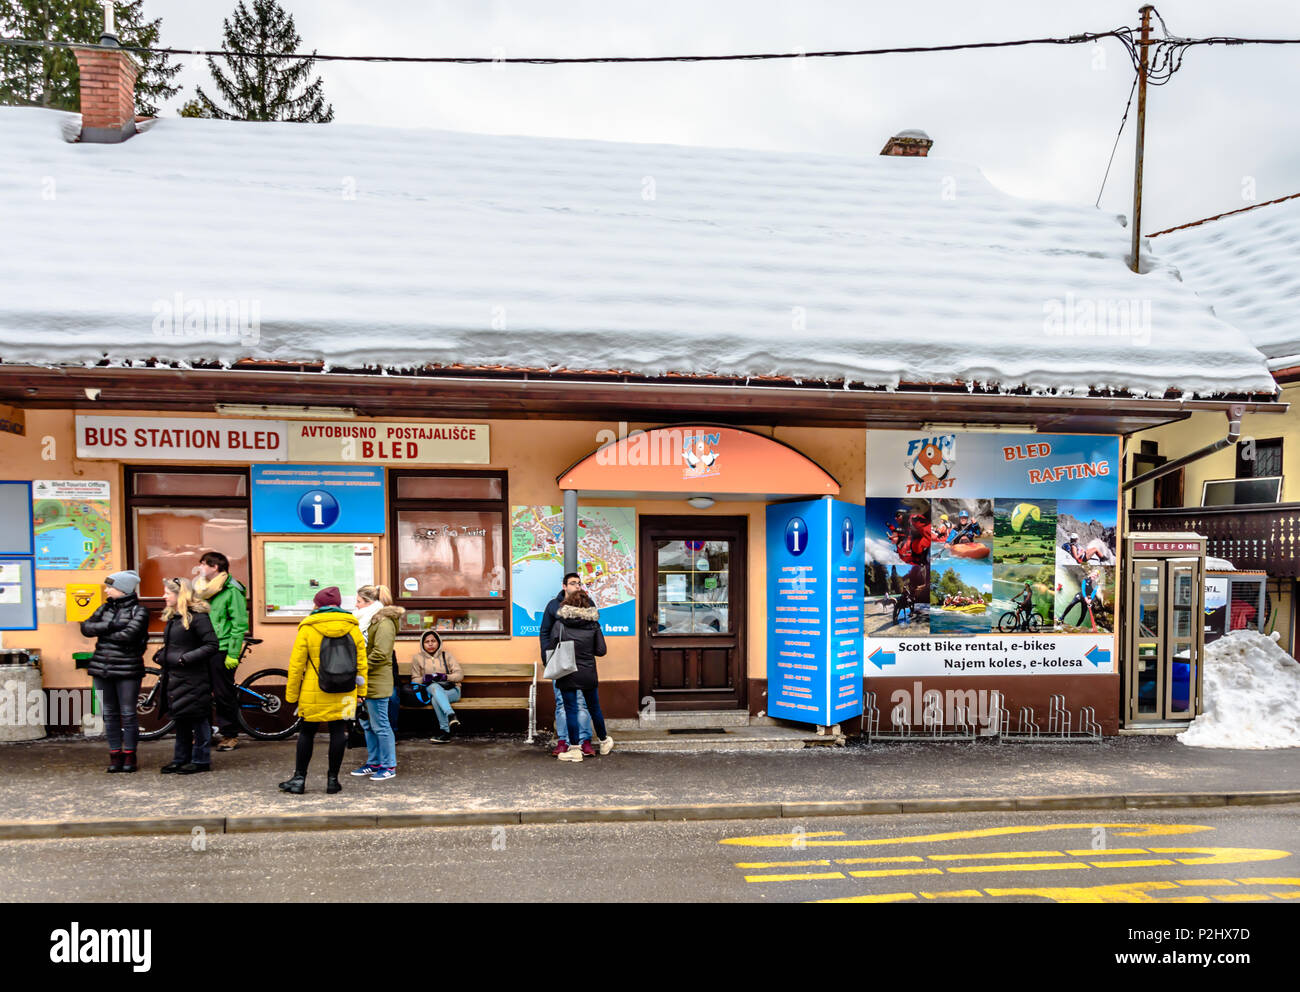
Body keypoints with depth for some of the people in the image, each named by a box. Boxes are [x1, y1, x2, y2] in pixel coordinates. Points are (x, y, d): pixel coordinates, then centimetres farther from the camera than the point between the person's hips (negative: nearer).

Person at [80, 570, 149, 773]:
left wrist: (101, 632, -5)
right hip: (102, 668, 5)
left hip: (127, 669, -5)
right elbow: (86, 627, 1)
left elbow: (128, 635, -18)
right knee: (109, 714, 9)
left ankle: (129, 756, 11)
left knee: (128, 714, 1)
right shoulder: (105, 608, 13)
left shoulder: (138, 610, -4)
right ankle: (115, 756, 18)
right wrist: (110, 626, -13)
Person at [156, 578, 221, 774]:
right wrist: (160, 655, 9)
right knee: (180, 719, 16)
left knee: (198, 719, -1)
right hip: (174, 677, 9)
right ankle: (181, 758, 26)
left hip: (193, 678, -9)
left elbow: (212, 645, -18)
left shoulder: (197, 616, -14)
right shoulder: (172, 617, 14)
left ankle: (201, 760, 8)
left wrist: (186, 658, -20)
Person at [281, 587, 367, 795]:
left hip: (313, 692, -2)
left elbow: (296, 663, -3)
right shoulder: (352, 627, 3)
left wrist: (291, 694, 5)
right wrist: (361, 690, 15)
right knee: (338, 731, 6)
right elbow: (361, 661, 8)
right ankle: (333, 780, 11)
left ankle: (299, 778, 16)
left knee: (307, 733, 11)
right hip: (344, 693, 2)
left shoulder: (308, 628, -5)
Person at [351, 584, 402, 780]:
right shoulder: (366, 620, 16)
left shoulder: (384, 622, -15)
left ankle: (389, 766, 6)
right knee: (367, 725, 16)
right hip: (365, 683, 10)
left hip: (376, 683, -10)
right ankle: (373, 763, 26)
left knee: (380, 725, -3)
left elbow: (380, 654, -21)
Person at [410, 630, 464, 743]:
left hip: (451, 690, 0)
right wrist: (425, 679, -13)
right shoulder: (418, 658, 14)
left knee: (435, 698, -35)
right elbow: (414, 680, 8)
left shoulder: (446, 655, 11)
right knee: (435, 686, -37)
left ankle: (445, 731, -38)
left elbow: (460, 675, 4)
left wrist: (445, 677, -14)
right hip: (429, 690, 0)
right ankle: (451, 715, -53)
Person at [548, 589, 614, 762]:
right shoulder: (593, 624, -1)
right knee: (594, 708, 17)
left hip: (567, 674, -2)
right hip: (588, 674, 2)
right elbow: (601, 650, -1)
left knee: (570, 710, 4)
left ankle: (574, 749, 6)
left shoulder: (560, 623, -6)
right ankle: (604, 742, 32)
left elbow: (553, 646, -10)